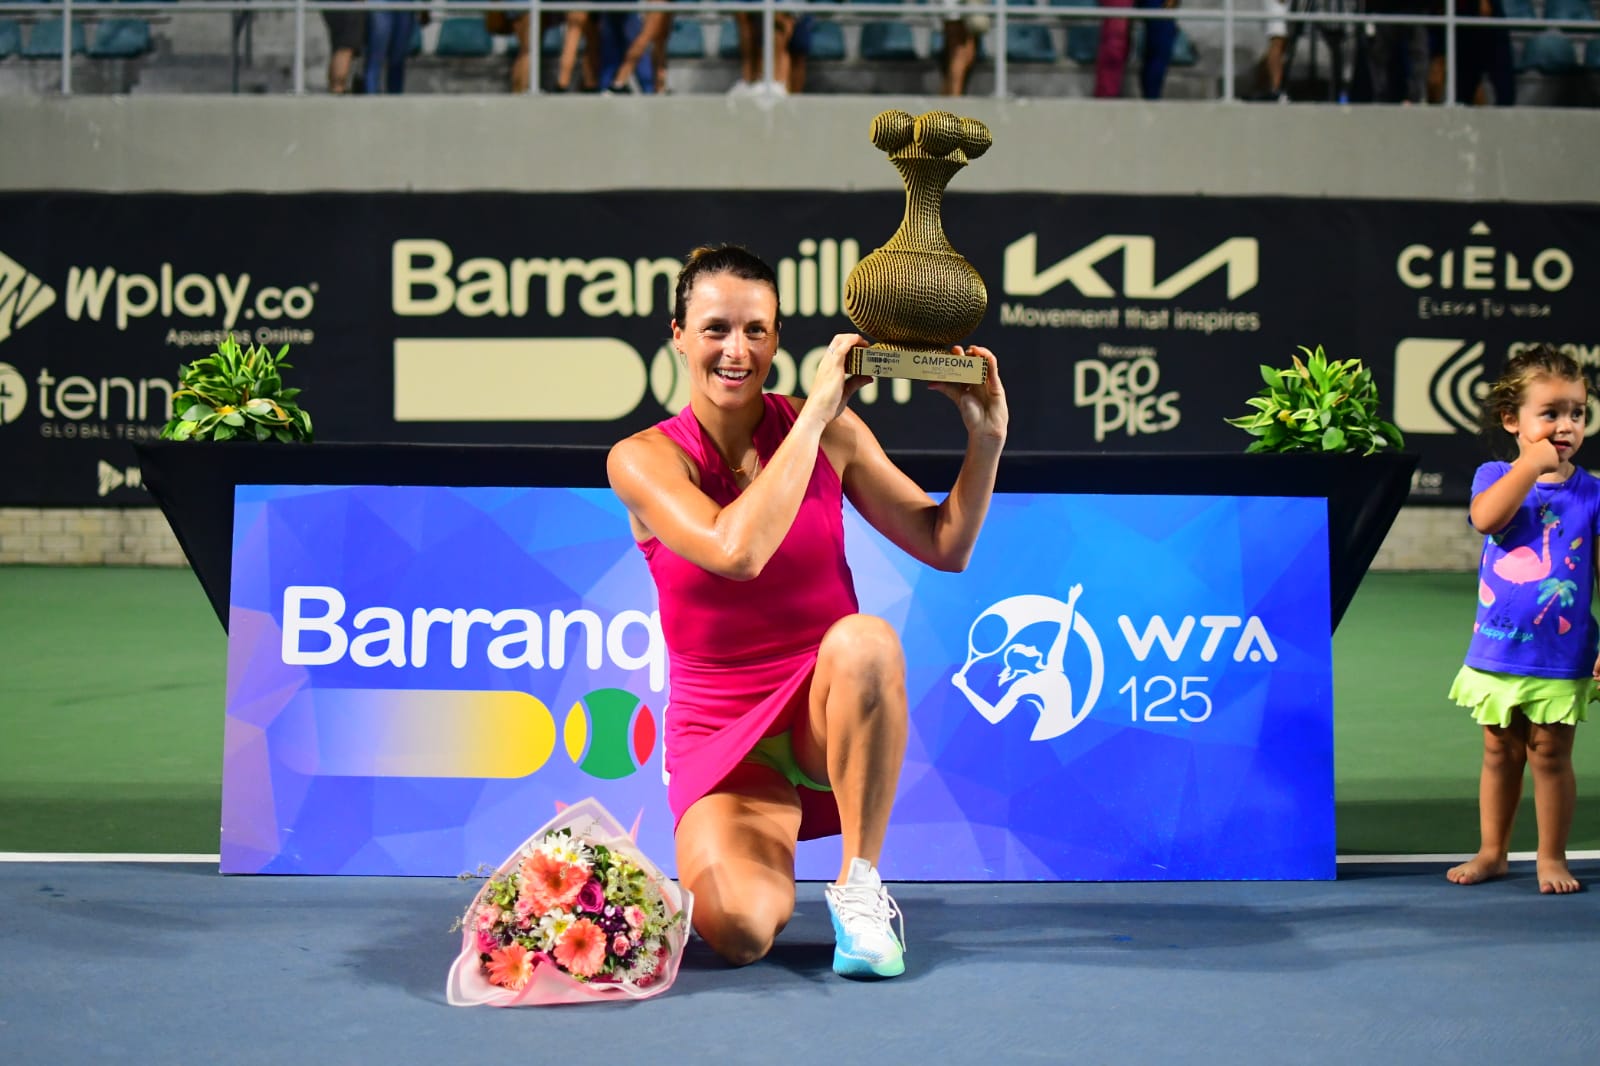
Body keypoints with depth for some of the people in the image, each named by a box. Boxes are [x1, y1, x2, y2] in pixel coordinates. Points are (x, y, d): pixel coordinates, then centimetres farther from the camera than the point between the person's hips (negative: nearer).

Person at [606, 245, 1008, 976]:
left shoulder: (830, 432, 0)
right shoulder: (642, 459, -7)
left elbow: (945, 546, 5)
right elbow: (736, 550, -26)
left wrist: (986, 437, -9)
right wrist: (815, 413, -22)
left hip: (830, 715, 1)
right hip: (717, 735, -1)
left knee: (864, 639, -36)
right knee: (738, 931, -28)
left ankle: (859, 884, -19)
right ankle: (763, 859, 12)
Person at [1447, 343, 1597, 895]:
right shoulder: (1495, 476, 0)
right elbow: (1486, 518, -23)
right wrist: (1531, 464, -20)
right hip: (1496, 650, 1)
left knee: (1550, 754, 5)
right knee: (1500, 752, 13)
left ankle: (1551, 857, 19)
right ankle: (1491, 852, 25)